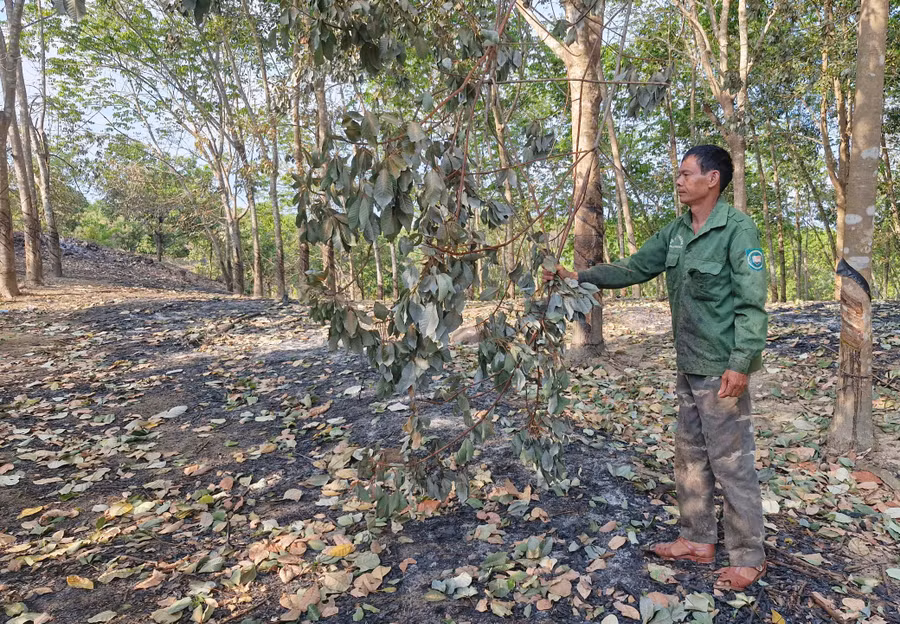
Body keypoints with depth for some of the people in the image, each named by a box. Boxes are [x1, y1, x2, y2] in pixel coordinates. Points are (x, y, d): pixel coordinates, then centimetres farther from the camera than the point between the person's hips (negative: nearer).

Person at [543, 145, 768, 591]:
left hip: (722, 368, -8)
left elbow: (751, 302, -16)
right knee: (690, 454, 15)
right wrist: (580, 277, 3)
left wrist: (741, 363, -21)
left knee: (731, 461, 1)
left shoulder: (737, 229, -12)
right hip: (688, 366, 8)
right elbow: (633, 268, 11)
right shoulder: (675, 232, 10)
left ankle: (748, 558, 18)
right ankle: (698, 540, 30)